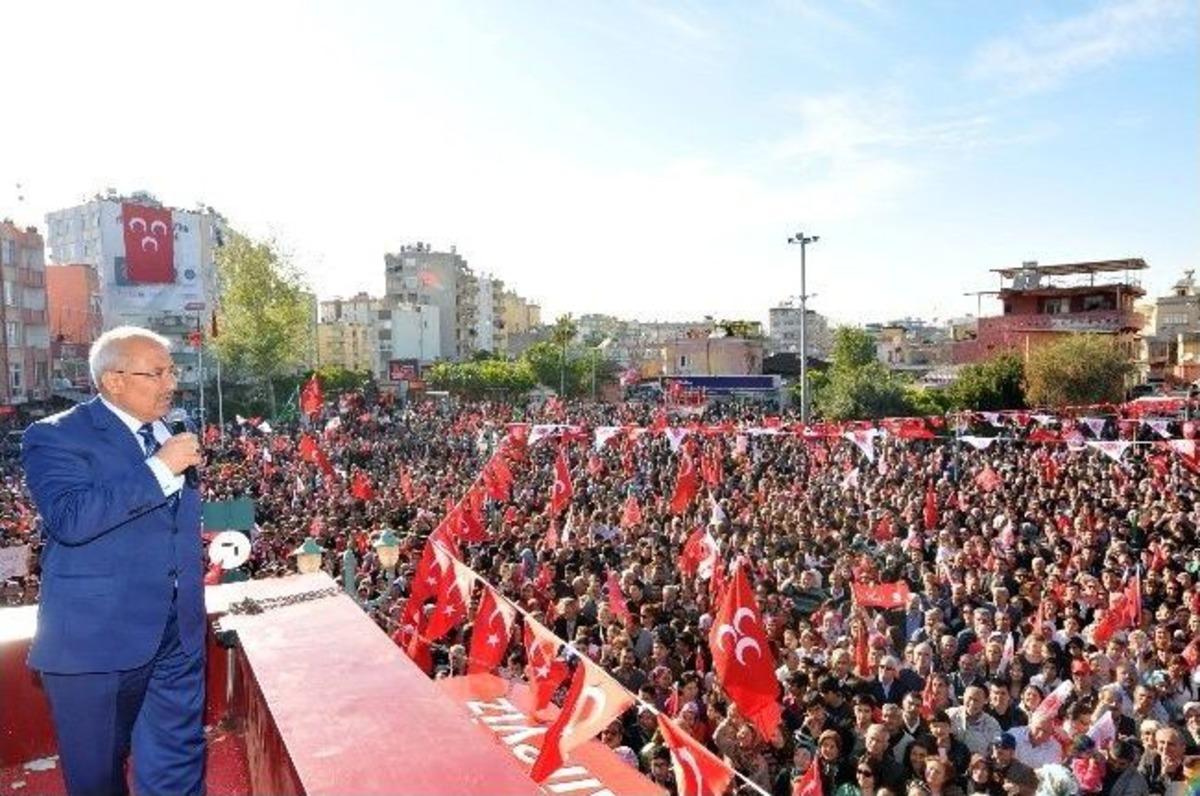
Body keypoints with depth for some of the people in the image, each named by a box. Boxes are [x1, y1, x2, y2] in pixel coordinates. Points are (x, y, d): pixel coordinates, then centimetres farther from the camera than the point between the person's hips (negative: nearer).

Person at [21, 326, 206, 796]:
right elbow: (69, 519, -27)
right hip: (97, 637, -5)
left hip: (178, 634, 5)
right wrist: (159, 469, -27)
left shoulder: (169, 436, 10)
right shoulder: (55, 437, -10)